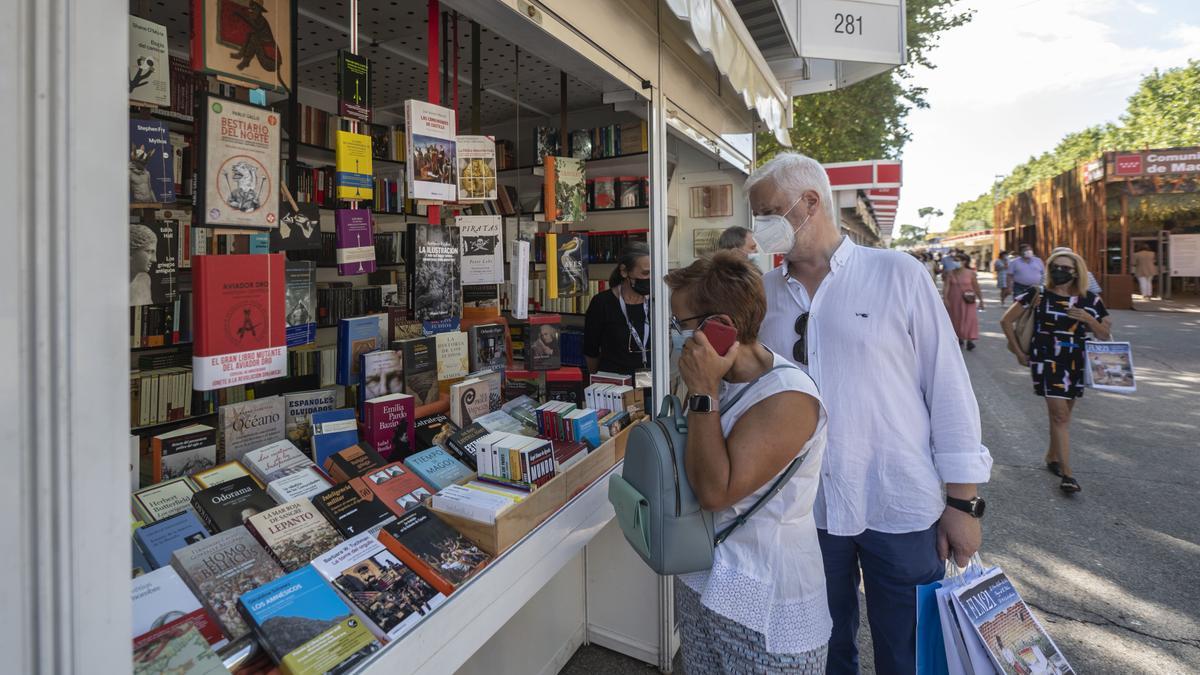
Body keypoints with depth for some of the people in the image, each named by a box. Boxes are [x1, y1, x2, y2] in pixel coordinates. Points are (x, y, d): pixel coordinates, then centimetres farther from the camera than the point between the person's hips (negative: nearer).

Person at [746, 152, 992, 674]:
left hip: (899, 511, -2)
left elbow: (948, 388, -6)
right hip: (805, 509, 3)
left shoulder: (898, 275, -7)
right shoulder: (764, 293, 1)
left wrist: (963, 500, -5)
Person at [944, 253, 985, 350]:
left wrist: (980, 300, 4)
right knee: (956, 320, 9)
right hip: (954, 300, 1)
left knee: (969, 319, -7)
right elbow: (946, 287, -7)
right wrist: (945, 298, -18)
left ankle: (969, 341, -7)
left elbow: (976, 287, 1)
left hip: (968, 301, -1)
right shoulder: (951, 274, -2)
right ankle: (959, 339, 25)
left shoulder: (971, 273, -3)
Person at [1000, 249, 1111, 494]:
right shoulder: (1038, 295, -6)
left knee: (1062, 414, 15)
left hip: (1076, 363, 4)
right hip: (1047, 361, -4)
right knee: (1060, 416, -8)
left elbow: (1105, 336, 8)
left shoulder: (1089, 300, 4)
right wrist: (1019, 352, -2)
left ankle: (1052, 457, 34)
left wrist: (1089, 320, -12)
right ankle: (1067, 474, -3)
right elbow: (1006, 321, -3)